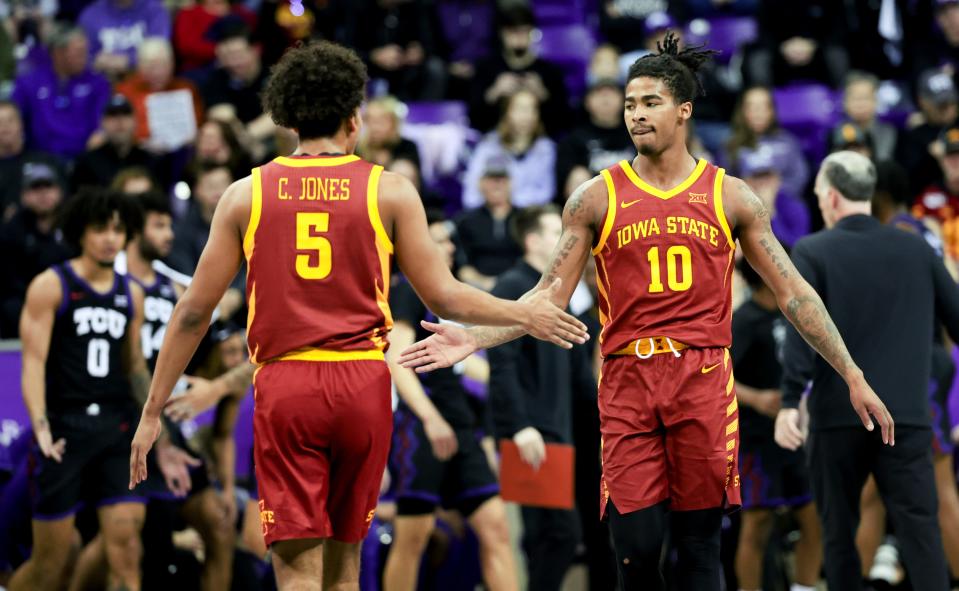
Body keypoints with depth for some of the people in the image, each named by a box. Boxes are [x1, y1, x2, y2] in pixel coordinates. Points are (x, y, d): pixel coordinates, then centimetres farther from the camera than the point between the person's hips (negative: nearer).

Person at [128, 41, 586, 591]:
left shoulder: (246, 194, 5)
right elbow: (443, 297, 4)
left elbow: (194, 312, 6)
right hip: (362, 381, 1)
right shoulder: (390, 191, 3)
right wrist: (525, 314, 20)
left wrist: (154, 410, 13)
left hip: (284, 384, -1)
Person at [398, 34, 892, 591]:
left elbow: (793, 292, 10)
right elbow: (549, 298, 5)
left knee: (700, 544, 1)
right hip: (628, 382, 0)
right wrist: (473, 339, -9)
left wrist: (853, 376, 7)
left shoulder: (730, 196, 7)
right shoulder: (597, 198, 6)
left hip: (704, 380, 0)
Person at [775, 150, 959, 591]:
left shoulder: (813, 252, -2)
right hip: (907, 415, 2)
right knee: (920, 530, -2)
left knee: (839, 532, 12)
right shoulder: (917, 250, 7)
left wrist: (789, 402, -15)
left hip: (838, 416, -1)